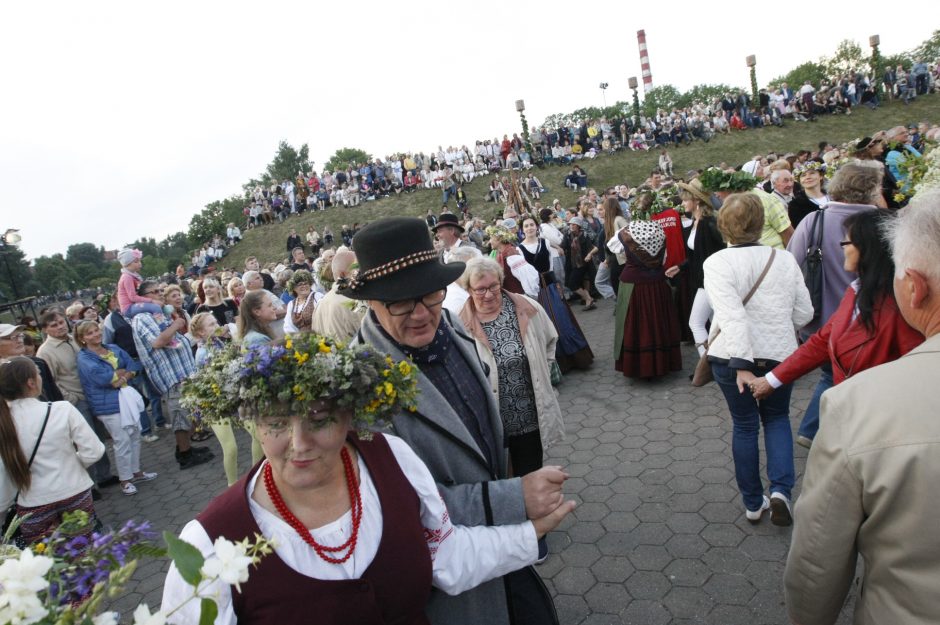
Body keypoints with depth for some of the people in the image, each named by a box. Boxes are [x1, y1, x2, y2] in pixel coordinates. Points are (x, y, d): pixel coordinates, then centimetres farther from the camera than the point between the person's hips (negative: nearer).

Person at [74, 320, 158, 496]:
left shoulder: (113, 348, 9)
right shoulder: (84, 358, -9)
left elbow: (134, 366, 2)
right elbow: (101, 377, -22)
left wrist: (124, 377, -16)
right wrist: (123, 371, -8)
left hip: (127, 397, 6)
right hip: (108, 405, -6)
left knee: (135, 435, 14)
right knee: (122, 441, -2)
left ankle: (136, 471, 29)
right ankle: (125, 480, 13)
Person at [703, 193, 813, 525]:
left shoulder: (717, 262, -13)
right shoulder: (785, 259, -2)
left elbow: (732, 316, -23)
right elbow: (804, 314, 2)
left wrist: (742, 363, -25)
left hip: (732, 357, -2)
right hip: (779, 354, 2)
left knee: (744, 425, 14)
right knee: (777, 417, 23)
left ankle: (753, 503, 24)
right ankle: (780, 490, 7)